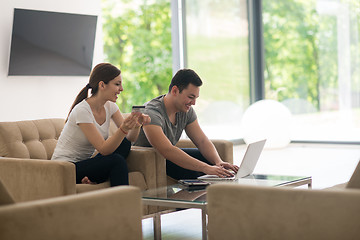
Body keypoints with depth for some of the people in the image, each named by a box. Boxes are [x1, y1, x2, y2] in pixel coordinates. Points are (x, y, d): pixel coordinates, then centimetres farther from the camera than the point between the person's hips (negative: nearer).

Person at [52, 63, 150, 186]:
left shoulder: (110, 106, 2)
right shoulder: (82, 111, -22)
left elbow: (130, 138, -5)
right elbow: (104, 149, -25)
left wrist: (137, 124, -26)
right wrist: (123, 128, -41)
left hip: (85, 163, 8)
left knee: (124, 144, -14)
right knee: (117, 160, -26)